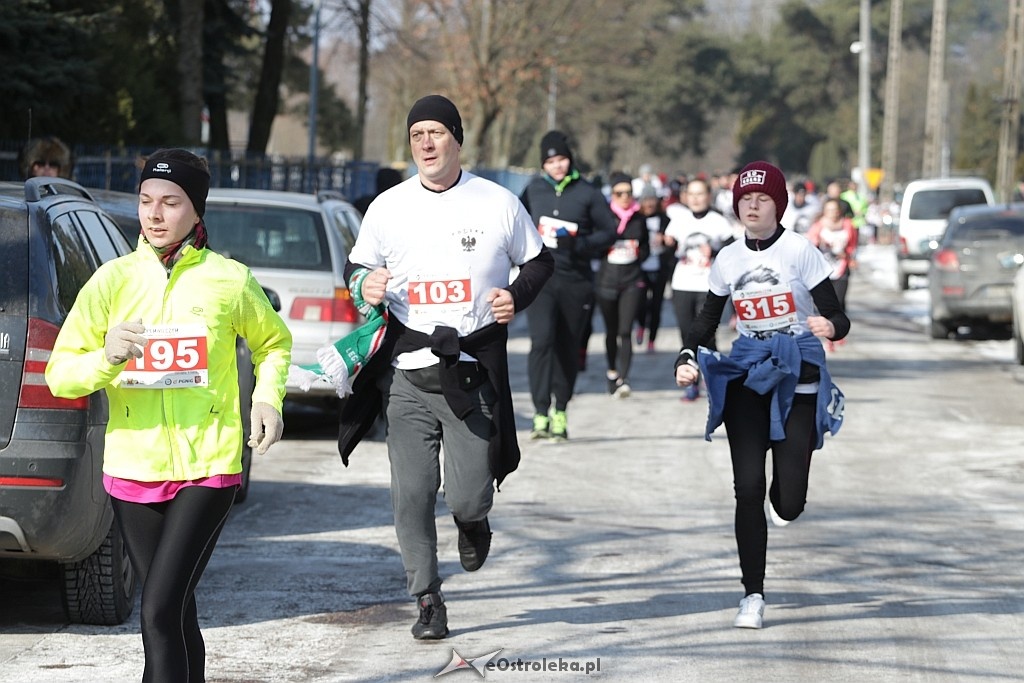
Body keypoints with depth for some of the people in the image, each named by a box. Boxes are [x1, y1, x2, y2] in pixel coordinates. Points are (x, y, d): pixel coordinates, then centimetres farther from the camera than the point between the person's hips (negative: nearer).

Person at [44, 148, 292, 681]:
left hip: (207, 467, -3)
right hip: (132, 470, 3)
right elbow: (59, 374, -1)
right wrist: (105, 358, -21)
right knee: (175, 616, 12)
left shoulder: (229, 281, 0)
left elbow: (274, 342, 19)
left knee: (159, 612, -17)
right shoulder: (113, 280, 2)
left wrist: (268, 398, 2)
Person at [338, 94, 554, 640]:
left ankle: (472, 522, 32)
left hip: (473, 376, -1)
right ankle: (427, 601, 12)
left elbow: (539, 262, 14)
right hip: (407, 376, 2)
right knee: (411, 496, -3)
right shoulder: (388, 207, 5)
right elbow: (356, 268, 17)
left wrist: (517, 295, -6)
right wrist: (363, 286, -7)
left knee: (467, 497, -6)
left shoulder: (499, 203, 2)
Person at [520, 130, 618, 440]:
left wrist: (578, 244, -15)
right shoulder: (534, 190, 7)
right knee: (542, 341, -16)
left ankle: (561, 412, 22)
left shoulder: (587, 193, -1)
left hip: (576, 280, 0)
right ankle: (541, 413, -19)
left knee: (568, 348, 8)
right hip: (540, 277, 0)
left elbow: (610, 232, 0)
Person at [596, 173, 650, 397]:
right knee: (611, 330, 13)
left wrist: (637, 252, 0)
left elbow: (646, 248, 17)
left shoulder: (639, 219, 6)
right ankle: (612, 371, 34)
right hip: (607, 279, 0)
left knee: (625, 331, -11)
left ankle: (623, 379, -17)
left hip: (631, 281, 0)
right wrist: (607, 250, -13)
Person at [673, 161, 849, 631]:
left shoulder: (799, 251, -7)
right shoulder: (728, 260, 5)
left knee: (789, 503, -7)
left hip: (797, 380, -3)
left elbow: (838, 319, -8)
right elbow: (708, 318, 17)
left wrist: (831, 327, -32)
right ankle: (753, 595, 0)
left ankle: (781, 499, 33)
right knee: (747, 488, -9)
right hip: (746, 377, 3)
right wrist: (688, 357, -2)